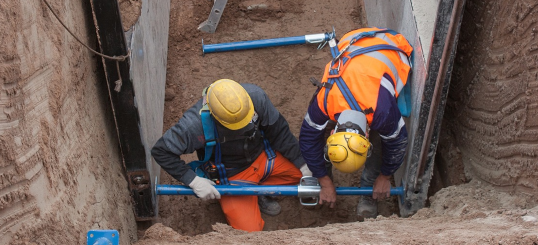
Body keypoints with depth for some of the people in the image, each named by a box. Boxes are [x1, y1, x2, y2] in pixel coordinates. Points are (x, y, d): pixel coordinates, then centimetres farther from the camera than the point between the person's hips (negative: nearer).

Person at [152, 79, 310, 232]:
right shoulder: (196, 124, -33)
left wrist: (302, 164, -8)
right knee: (249, 230, -14)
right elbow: (161, 151, -23)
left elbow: (279, 131, -10)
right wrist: (193, 180, -27)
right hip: (231, 176, -4)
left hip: (261, 156, 4)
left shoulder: (256, 95, -24)